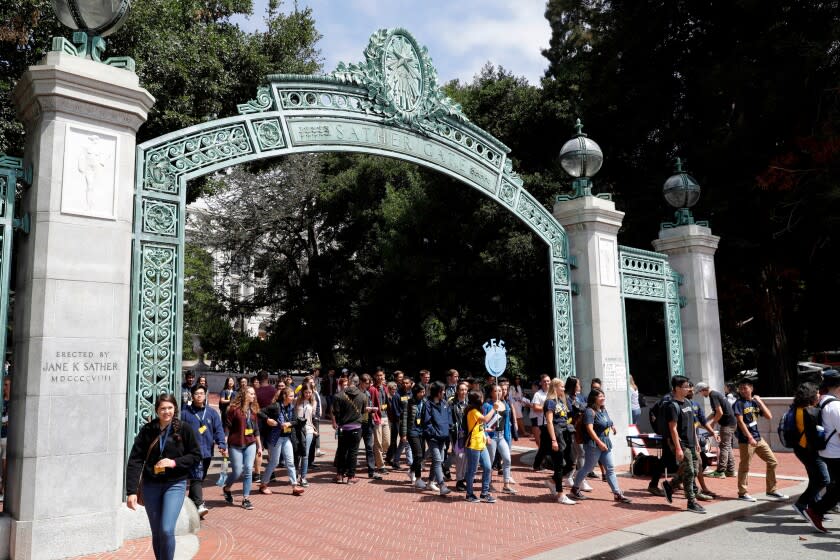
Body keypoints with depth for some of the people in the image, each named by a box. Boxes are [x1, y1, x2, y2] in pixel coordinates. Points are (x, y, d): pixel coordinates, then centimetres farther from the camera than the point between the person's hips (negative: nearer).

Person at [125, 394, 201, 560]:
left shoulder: (184, 429, -8)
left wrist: (175, 462, -17)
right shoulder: (147, 430, -4)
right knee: (156, 533, 11)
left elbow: (196, 455, -2)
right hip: (151, 485, 2)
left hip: (175, 485, -2)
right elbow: (135, 461, -7)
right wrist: (131, 491, -14)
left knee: (167, 530, -13)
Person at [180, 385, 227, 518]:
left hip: (207, 452, 4)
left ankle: (191, 502, 29)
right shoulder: (185, 413, 0)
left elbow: (219, 430, 4)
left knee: (200, 478, 14)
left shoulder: (212, 413, 8)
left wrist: (222, 445, -9)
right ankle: (199, 505, -21)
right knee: (196, 478, -15)